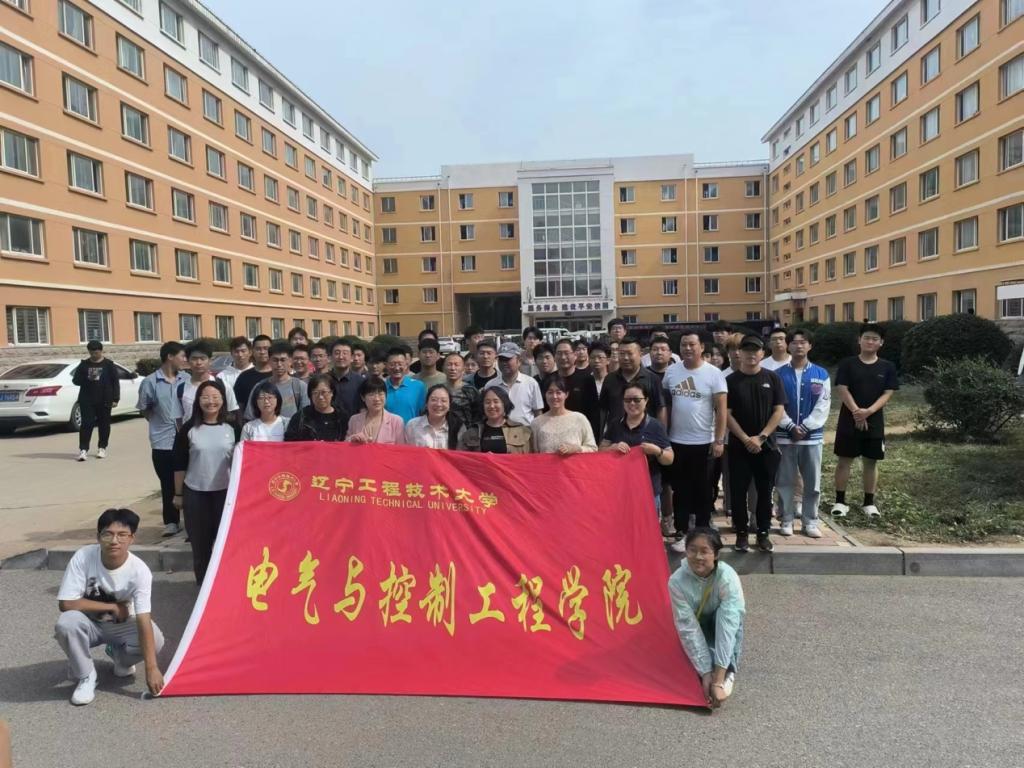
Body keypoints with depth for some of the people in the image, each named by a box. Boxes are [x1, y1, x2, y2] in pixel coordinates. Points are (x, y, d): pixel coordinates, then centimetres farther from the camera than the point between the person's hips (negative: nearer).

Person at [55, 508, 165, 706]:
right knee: (66, 623, -33)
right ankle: (86, 676, -8)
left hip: (121, 625, 0)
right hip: (90, 624, 0)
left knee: (155, 640, -28)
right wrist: (113, 607, -23)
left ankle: (118, 655, 8)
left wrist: (151, 668, -34)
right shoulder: (83, 557, -26)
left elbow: (144, 622, -29)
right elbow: (66, 604, -23)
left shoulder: (140, 571, -27)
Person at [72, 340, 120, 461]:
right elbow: (75, 380, 6)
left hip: (104, 401, 0)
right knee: (86, 424, -6)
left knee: (104, 425, 6)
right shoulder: (84, 365, 8)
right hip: (87, 401, 1)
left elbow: (115, 382, 2)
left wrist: (115, 399, -4)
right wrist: (86, 378, -15)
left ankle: (102, 448, 17)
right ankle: (83, 449, -7)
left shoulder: (109, 365, 3)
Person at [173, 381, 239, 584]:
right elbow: (179, 464, 2)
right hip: (195, 493, 0)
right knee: (200, 542, 9)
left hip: (225, 492, 0)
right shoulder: (189, 429, -3)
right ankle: (203, 585, 24)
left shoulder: (232, 428, 0)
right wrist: (178, 494, 3)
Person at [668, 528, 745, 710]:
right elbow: (688, 628, -29)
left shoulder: (727, 577, -34)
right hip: (698, 626, 1)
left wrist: (719, 679, -45)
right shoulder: (677, 581, -30)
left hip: (720, 621, -1)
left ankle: (727, 673, -26)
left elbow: (727, 625, -40)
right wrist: (706, 674, -36)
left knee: (724, 617, -32)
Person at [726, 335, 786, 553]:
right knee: (739, 491, 3)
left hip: (767, 445, 1)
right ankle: (741, 533, 14)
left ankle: (763, 533, 19)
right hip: (739, 446, -1)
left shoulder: (772, 379, 3)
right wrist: (746, 439, -12)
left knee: (765, 491, 7)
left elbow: (779, 411, -1)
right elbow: (726, 414, -3)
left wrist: (760, 437, -11)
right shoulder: (731, 381, 0)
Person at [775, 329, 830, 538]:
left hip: (812, 436, 1)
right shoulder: (779, 374, 1)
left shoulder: (821, 374, 4)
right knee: (785, 481, 5)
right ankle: (787, 520, 15)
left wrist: (805, 427, -11)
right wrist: (791, 427, -12)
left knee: (813, 482, 6)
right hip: (784, 436, -1)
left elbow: (823, 406, -2)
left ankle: (810, 521, 17)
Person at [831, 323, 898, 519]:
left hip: (874, 422, 2)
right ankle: (840, 501, 11)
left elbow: (887, 394, -2)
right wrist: (856, 411, -19)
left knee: (871, 462, 9)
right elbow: (842, 390, -7)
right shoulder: (847, 364, -1)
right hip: (849, 421, -2)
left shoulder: (887, 367, 3)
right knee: (844, 460, 2)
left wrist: (868, 411, -17)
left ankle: (869, 502, 19)